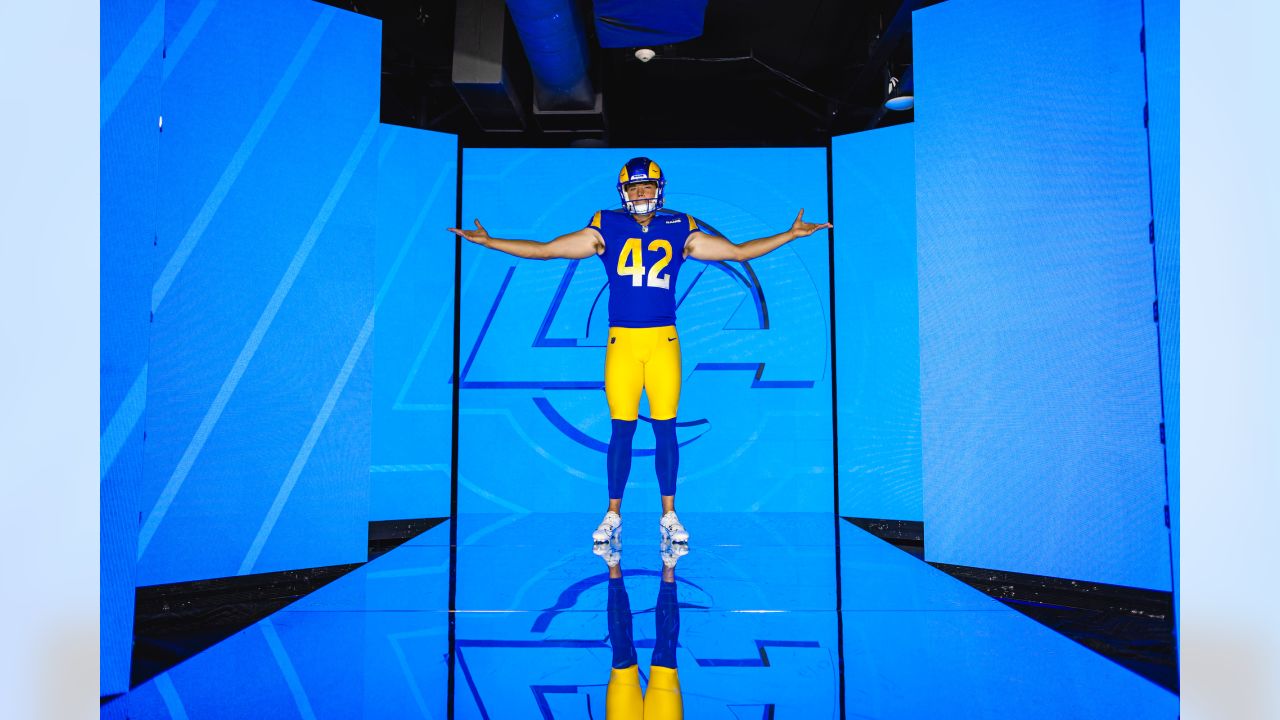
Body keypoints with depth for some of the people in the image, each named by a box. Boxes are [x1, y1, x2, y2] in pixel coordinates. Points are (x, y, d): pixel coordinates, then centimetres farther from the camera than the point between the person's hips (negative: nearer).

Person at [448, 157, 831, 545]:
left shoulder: (680, 230, 9)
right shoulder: (606, 229, 6)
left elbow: (739, 251, 15)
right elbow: (544, 249, 8)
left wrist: (790, 234, 13)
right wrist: (488, 241, 5)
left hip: (664, 342, 1)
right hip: (622, 341, -1)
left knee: (665, 428, 3)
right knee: (621, 429, 2)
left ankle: (669, 516, 15)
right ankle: (613, 514, 16)